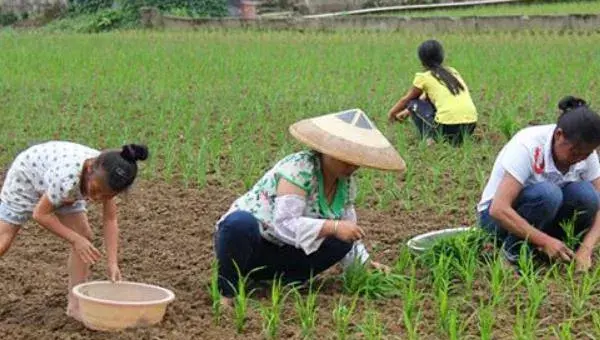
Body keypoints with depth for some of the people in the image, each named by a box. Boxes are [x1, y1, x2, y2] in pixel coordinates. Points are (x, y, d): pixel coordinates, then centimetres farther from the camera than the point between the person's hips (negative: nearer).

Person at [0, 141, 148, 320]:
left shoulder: (105, 178, -27)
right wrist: (75, 239, -31)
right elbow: (40, 213, -30)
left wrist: (112, 263, -25)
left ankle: (75, 304, -1)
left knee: (84, 236, -8)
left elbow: (110, 220, -17)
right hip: (25, 178, -5)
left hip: (64, 192, 5)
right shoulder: (67, 178, -45)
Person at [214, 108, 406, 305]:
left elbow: (348, 233, 11)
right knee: (241, 222, -41)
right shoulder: (300, 168, -25)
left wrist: (364, 263, -3)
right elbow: (284, 224, -34)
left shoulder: (346, 183, 0)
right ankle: (226, 294, -21)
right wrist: (333, 227, -36)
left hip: (280, 254, 7)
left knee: (341, 243, -13)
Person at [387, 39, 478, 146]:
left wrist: (391, 113, 42)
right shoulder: (453, 72, 23)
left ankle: (429, 139, -2)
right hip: (470, 126, 6)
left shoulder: (424, 77, 6)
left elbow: (406, 100, 23)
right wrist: (407, 112, 47)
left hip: (448, 126, -6)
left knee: (414, 103, 17)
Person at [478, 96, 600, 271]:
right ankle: (515, 251, -15)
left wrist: (586, 249, -28)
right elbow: (498, 210, -35)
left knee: (585, 194, -25)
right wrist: (545, 240, -40)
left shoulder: (584, 151, -12)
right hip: (497, 215, -5)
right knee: (546, 193, -36)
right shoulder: (528, 147, -29)